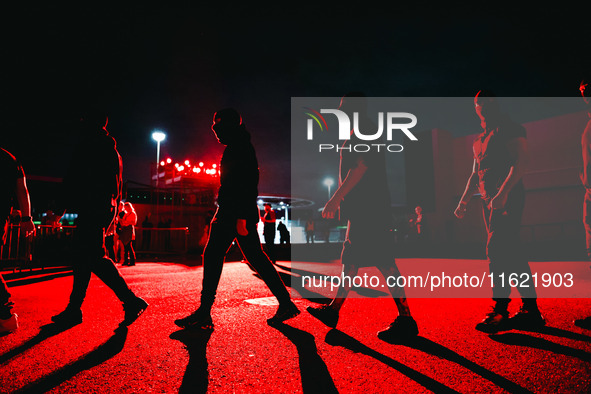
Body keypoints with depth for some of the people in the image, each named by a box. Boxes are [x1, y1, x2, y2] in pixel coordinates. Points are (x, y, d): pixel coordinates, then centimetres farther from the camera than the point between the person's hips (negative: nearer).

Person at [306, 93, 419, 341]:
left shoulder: (366, 132, -8)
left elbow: (360, 167, -19)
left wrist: (336, 198, -20)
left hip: (369, 210, -11)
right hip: (363, 210, 11)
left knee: (384, 262, -9)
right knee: (350, 260, 13)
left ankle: (406, 320, -1)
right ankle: (333, 310, 22)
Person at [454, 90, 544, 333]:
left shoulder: (511, 128, 1)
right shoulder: (479, 141, 24)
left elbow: (521, 161, -12)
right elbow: (475, 175, 26)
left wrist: (502, 193, -23)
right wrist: (463, 202, 16)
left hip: (508, 197, -8)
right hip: (489, 201, 8)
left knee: (496, 250, -16)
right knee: (511, 252, 9)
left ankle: (500, 311, -10)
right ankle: (531, 310, 16)